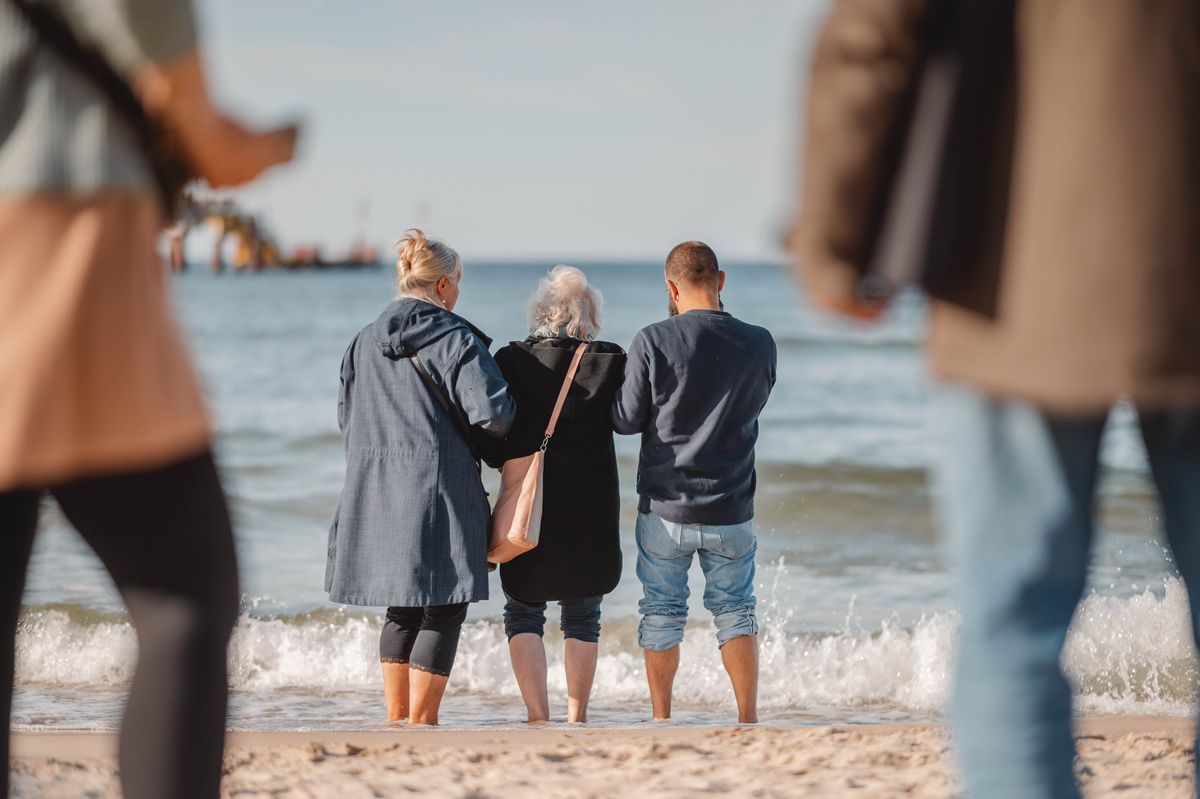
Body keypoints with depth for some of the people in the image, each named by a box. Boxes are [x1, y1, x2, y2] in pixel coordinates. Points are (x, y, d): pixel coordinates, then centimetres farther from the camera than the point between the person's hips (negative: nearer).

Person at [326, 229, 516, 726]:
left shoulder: (364, 341, 9)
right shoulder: (456, 339, -9)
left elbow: (346, 418, 16)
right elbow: (493, 414, -16)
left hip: (375, 494, 6)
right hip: (439, 492, -6)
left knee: (401, 610, 16)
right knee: (443, 610, 1)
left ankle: (397, 719, 16)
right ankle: (421, 722, -1)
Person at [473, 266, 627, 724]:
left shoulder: (512, 361, -5)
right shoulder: (610, 362, -7)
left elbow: (491, 438, -5)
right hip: (591, 511, 1)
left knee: (523, 612, 10)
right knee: (582, 616, 13)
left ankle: (538, 717, -1)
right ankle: (576, 719, 13)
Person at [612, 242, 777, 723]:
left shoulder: (653, 342, -13)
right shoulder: (759, 344, -4)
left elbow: (626, 420, -6)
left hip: (665, 510, -1)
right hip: (732, 511, 2)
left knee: (661, 612, 11)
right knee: (735, 610, 13)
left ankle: (661, 721, 17)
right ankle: (748, 719, 12)